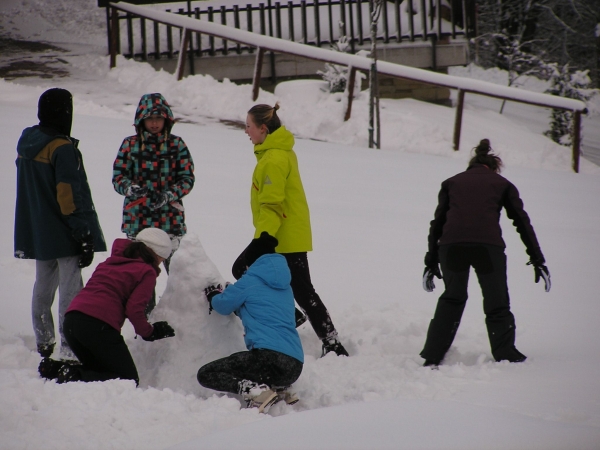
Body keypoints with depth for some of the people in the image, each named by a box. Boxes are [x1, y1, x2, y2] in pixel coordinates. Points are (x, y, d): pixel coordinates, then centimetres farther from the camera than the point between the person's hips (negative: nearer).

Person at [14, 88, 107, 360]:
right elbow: (70, 195, -21)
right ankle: (69, 349, -8)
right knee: (70, 290, -5)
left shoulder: (26, 144, 7)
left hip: (36, 233, 8)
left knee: (43, 286, 19)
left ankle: (44, 343, 28)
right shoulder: (62, 149, -19)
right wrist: (84, 236, -17)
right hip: (64, 235, -8)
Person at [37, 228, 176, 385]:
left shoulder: (111, 262, 27)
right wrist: (149, 332, 10)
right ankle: (75, 377, -21)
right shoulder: (147, 272, 4)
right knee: (129, 379, 2)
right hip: (99, 326, -8)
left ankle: (54, 368, -1)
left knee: (101, 372, 25)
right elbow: (134, 309, -6)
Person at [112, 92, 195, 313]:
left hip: (169, 218, -1)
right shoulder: (130, 144, 5)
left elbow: (187, 178, -1)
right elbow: (118, 176, 2)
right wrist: (130, 188, -21)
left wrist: (168, 195, -19)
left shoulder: (176, 145, 3)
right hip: (137, 218, 1)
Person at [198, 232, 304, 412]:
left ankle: (256, 391, -18)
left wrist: (213, 295, 36)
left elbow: (222, 305, 14)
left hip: (269, 356, -8)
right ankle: (278, 390, 8)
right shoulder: (284, 287, 22)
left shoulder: (250, 282, 1)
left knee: (205, 375, 1)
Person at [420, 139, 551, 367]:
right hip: (488, 245, -2)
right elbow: (522, 222, 16)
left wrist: (431, 261, 22)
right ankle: (505, 356, 3)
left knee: (451, 299, 20)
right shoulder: (502, 184, 22)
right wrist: (538, 260, 16)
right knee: (497, 305, 11)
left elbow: (437, 222, 20)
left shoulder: (452, 182, 26)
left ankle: (432, 358, 15)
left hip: (451, 244, 2)